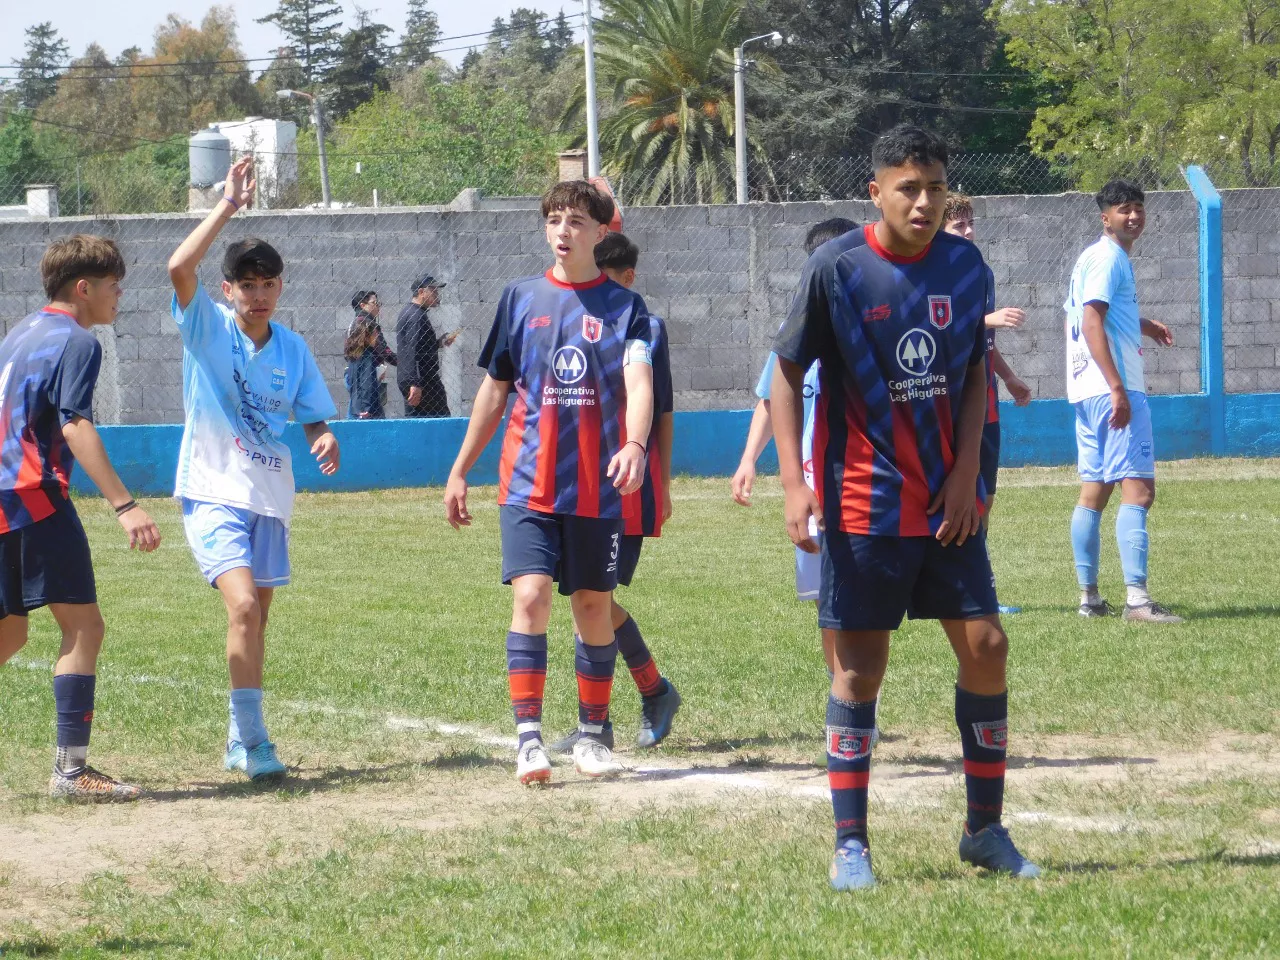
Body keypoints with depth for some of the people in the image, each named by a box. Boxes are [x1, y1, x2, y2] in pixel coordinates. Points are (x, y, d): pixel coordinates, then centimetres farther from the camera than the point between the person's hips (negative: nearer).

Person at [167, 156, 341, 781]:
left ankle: (240, 741, 26)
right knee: (244, 606, -21)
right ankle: (252, 740, -16)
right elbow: (179, 267, -24)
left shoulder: (292, 348, 6)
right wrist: (229, 206, -24)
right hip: (213, 492, -5)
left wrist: (326, 441, -12)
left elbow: (313, 417, 11)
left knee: (256, 615, 12)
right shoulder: (206, 328, -6)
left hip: (270, 495, 5)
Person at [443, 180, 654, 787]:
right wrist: (460, 471, 16)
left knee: (593, 606, 6)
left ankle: (592, 736, 19)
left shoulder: (623, 306, 1)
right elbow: (494, 390, 16)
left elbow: (639, 380, -14)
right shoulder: (521, 299, 8)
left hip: (598, 486, 0)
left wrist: (634, 445, -34)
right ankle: (528, 736, -14)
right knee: (530, 595, -13)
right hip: (529, 481, 1)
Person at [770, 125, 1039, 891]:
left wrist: (967, 470, -2)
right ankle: (851, 845, 6)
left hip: (949, 502, 4)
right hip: (864, 503, -4)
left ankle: (986, 828, 14)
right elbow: (787, 373, -4)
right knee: (859, 668, -2)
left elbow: (975, 373, 10)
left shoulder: (966, 266, 2)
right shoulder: (836, 269, -10)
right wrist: (794, 484, -11)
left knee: (986, 646, 0)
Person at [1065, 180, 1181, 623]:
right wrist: (1117, 389, -25)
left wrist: (1141, 324, 31)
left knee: (1094, 491, 11)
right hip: (1111, 387, -11)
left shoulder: (1095, 257, 19)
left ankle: (1089, 597, 13)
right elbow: (1091, 325, -20)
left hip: (1088, 389, 11)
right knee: (1138, 488, -13)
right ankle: (1136, 598, -20)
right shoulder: (1108, 258, -11)